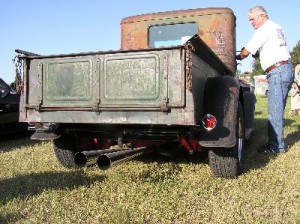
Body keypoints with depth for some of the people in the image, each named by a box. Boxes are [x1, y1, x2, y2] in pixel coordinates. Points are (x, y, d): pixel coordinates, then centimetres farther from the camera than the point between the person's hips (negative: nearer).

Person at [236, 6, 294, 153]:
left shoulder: (263, 29, -7)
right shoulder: (277, 27, 21)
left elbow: (246, 52, -8)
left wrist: (237, 57, 12)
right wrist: (258, 54, 14)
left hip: (278, 71, -10)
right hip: (286, 69, 10)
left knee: (274, 111, -8)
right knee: (277, 110, 11)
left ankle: (276, 146, -4)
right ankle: (275, 141, 17)